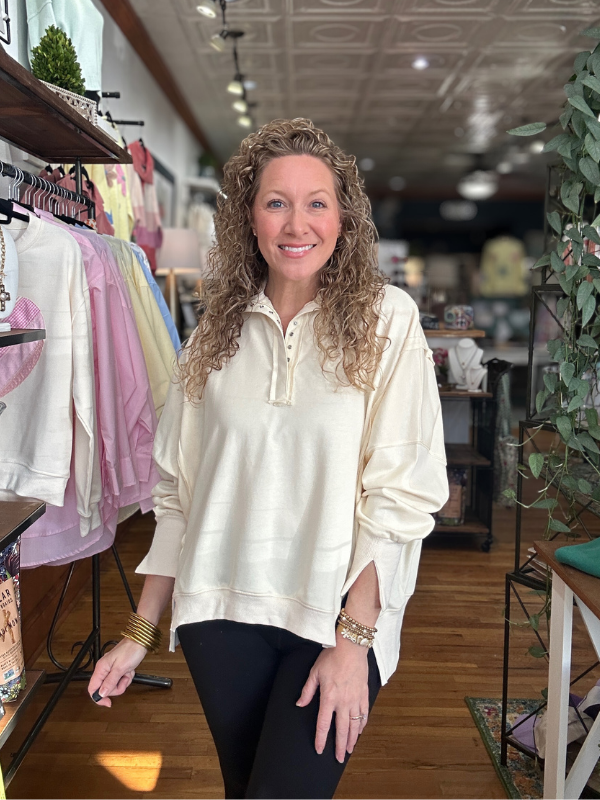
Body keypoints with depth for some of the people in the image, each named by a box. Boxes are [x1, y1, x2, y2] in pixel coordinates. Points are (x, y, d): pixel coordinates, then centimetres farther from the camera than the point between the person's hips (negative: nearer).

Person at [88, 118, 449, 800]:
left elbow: (402, 491, -10)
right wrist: (140, 632, 5)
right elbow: (178, 491, 5)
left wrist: (352, 638, -13)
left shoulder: (386, 319, -6)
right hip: (222, 614, 3)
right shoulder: (218, 329, 4)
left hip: (339, 614, -3)